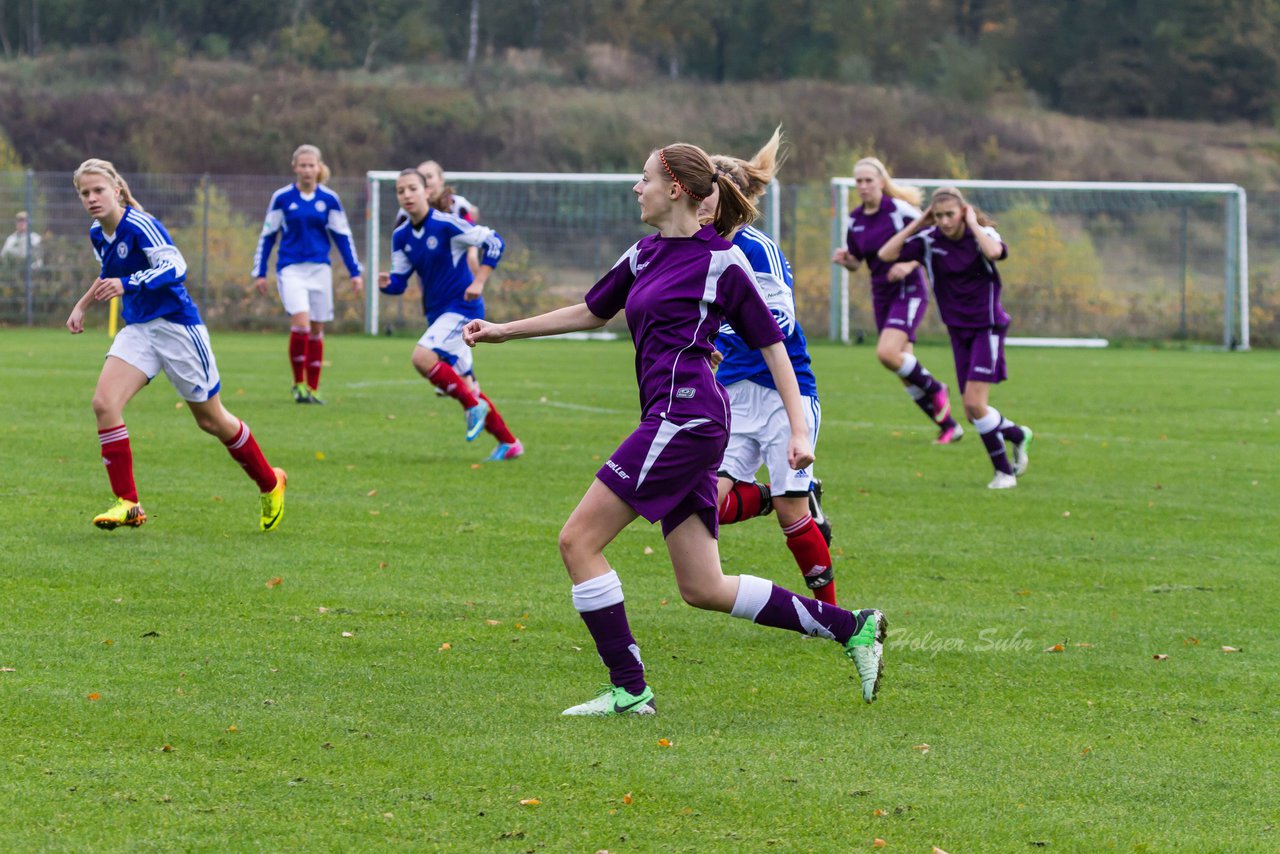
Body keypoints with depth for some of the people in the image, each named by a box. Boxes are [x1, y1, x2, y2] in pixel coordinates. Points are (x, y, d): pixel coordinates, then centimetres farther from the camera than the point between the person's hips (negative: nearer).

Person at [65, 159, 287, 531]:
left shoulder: (141, 225, -19)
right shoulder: (97, 235, 6)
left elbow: (176, 267, -31)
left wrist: (126, 285, -41)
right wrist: (82, 305, 23)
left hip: (176, 326, -7)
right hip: (137, 330, 7)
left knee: (211, 419, 5)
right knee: (104, 402, -16)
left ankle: (270, 484, 28)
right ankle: (128, 505, -13)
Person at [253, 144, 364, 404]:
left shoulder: (329, 199, 3)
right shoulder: (281, 198, -1)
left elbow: (343, 236, 9)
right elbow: (267, 235, 6)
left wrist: (355, 272, 5)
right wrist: (260, 272, 6)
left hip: (319, 269, 2)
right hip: (291, 268, -2)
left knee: (316, 329, 6)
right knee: (301, 322, -19)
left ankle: (312, 388, 17)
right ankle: (298, 383, -5)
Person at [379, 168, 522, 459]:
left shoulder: (447, 224, -15)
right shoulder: (401, 236, 5)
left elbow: (493, 242, -12)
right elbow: (399, 281, 9)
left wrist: (479, 282, -18)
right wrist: (386, 283, -15)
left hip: (463, 307, -8)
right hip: (436, 313, 8)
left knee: (422, 357, -27)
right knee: (464, 384, 10)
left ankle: (473, 405, -10)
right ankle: (509, 443, 22)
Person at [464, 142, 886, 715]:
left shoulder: (721, 261, -6)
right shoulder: (645, 254, 17)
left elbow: (771, 343, -2)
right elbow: (592, 313, 30)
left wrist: (799, 430, -7)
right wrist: (504, 331, 30)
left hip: (687, 417, -9)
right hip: (670, 423, 9)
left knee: (578, 540, -9)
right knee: (702, 589, 7)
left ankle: (629, 690, -6)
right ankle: (851, 627, 12)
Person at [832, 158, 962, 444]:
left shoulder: (899, 210, -12)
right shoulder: (855, 219, 6)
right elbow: (855, 262, 15)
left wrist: (909, 265, -24)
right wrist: (844, 259, -8)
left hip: (909, 291, -7)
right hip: (881, 296, 7)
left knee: (887, 353, -26)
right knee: (906, 373, 5)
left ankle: (934, 388, 0)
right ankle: (948, 426, 18)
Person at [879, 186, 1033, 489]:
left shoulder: (981, 234, -13)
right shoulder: (929, 240, -4)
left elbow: (994, 251, -37)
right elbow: (886, 254, -10)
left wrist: (972, 223, -24)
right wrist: (917, 224, -11)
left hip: (988, 327, -5)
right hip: (958, 329, 5)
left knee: (975, 404, -15)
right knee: (973, 414, 5)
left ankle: (1004, 470, 1)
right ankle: (1017, 435, 34)